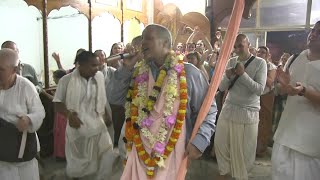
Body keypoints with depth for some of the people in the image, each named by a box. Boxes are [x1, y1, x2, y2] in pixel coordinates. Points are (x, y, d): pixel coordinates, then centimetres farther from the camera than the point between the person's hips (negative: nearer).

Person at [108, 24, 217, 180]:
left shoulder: (188, 73, -8)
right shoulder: (138, 72, 5)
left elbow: (208, 109, -4)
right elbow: (116, 98, 7)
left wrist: (200, 141, -15)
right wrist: (126, 68, -2)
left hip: (173, 154, -3)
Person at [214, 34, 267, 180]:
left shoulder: (260, 63, -6)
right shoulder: (231, 62, 6)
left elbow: (260, 90, -14)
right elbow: (221, 88, 5)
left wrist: (243, 74, -22)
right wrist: (227, 77, -15)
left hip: (248, 113, -4)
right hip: (228, 109, 4)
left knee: (244, 150, 6)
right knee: (220, 144, 11)